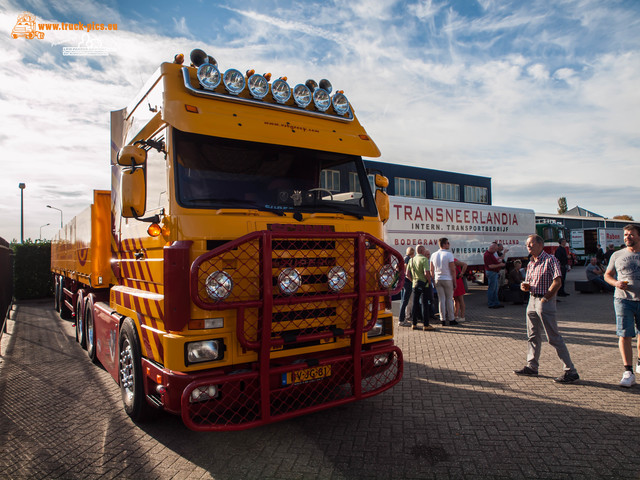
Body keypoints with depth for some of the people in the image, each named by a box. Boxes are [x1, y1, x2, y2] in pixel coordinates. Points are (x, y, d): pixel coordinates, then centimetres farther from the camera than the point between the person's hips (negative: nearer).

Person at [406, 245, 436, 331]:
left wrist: (413, 281, 14)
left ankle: (414, 324, 15)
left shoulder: (411, 260, 9)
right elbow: (426, 273, -21)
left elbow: (407, 274, 7)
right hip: (424, 284, -6)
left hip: (415, 285, 6)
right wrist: (430, 282, -8)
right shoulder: (424, 259, -11)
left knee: (415, 304, 11)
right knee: (424, 304, -2)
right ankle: (426, 325, 1)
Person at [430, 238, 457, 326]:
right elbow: (453, 270, -12)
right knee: (449, 299, 6)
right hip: (448, 279, -4)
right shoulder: (449, 254, -11)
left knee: (441, 299, 7)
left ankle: (443, 319, 9)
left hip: (438, 279, 4)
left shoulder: (434, 255, 4)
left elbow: (431, 270, 7)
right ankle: (451, 319, 11)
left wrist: (434, 280, 15)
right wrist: (454, 281, -4)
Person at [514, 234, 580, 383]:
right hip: (532, 300, 8)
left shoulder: (550, 260, -11)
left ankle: (571, 371, 3)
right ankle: (532, 366, 24)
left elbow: (557, 282, -19)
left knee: (554, 337, -6)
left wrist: (545, 298, -16)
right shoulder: (531, 263, 14)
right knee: (533, 336, 14)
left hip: (545, 301, -8)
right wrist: (525, 286, -1)